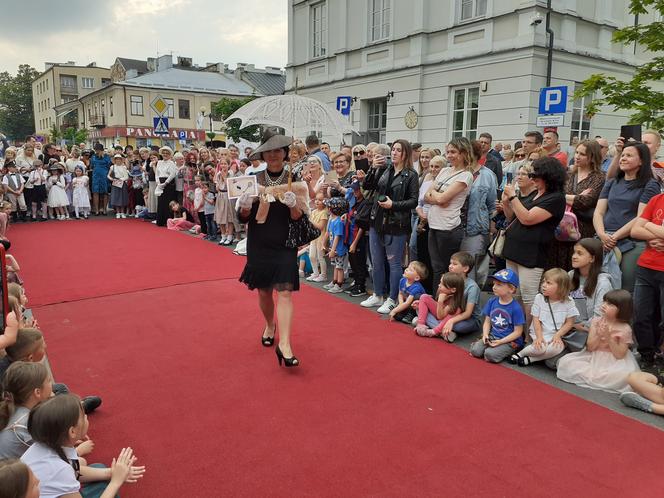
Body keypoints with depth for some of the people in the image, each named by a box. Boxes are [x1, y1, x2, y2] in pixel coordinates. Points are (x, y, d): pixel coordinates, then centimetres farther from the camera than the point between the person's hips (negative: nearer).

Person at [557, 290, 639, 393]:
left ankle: (589, 375, -20)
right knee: (566, 361, -19)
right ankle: (596, 374, -15)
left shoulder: (625, 329, -8)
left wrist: (609, 337, -22)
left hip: (613, 362, -3)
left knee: (625, 375, -38)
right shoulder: (596, 322, 0)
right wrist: (599, 335, -20)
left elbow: (620, 355, -14)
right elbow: (590, 347, -3)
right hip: (594, 358, 3)